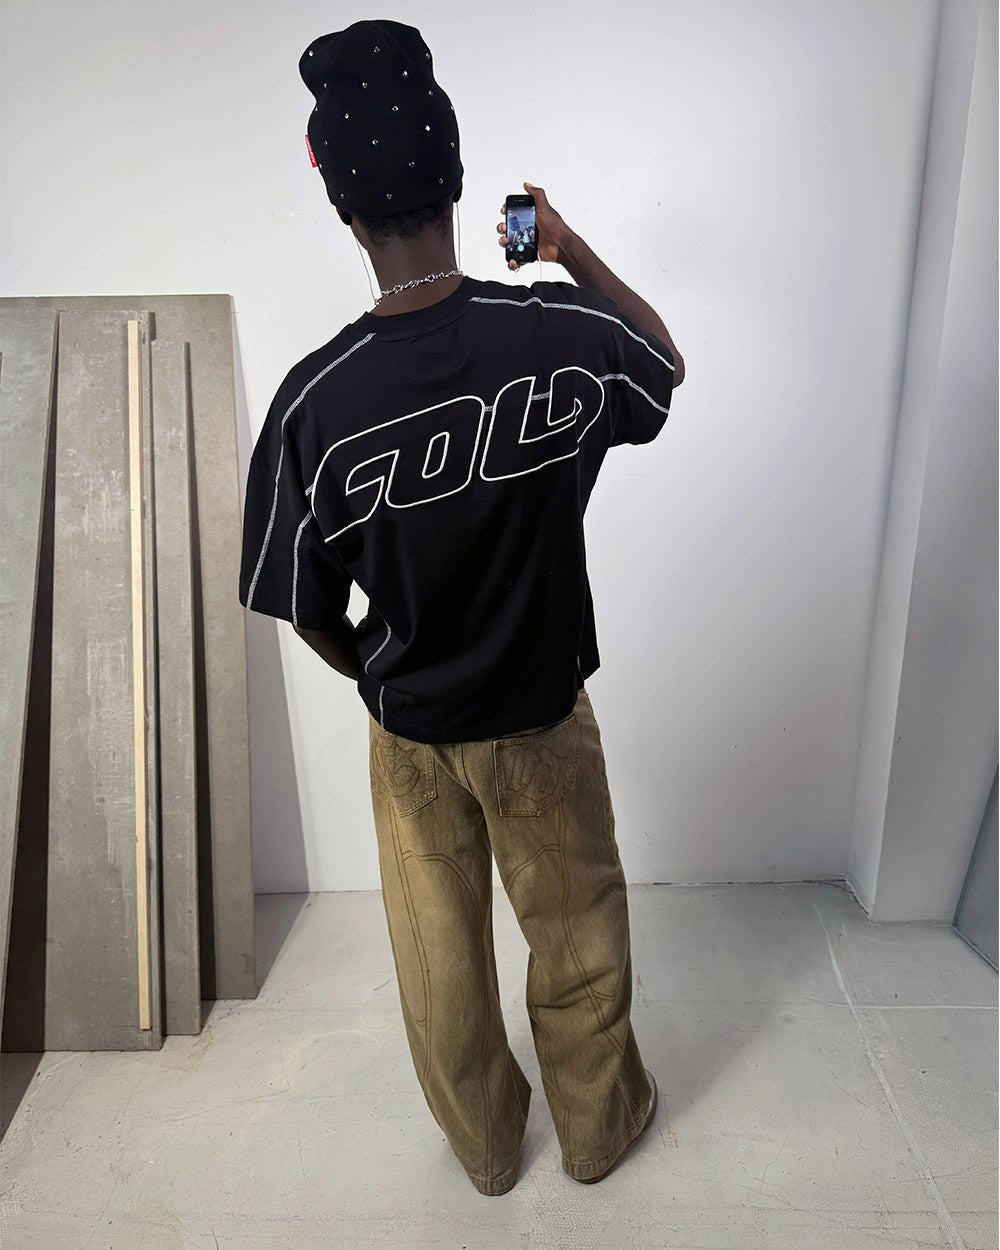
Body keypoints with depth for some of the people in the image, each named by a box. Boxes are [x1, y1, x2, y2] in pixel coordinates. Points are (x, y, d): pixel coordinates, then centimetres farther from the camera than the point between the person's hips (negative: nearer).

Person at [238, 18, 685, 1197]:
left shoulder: (314, 398, -21)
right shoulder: (565, 334, -19)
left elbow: (306, 608, -9)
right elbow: (667, 364, 6)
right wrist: (573, 251, 13)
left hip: (409, 733, 0)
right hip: (542, 721, 0)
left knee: (441, 951, 25)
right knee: (576, 933, 25)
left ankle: (486, 1145, 51)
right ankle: (597, 1125, 51)